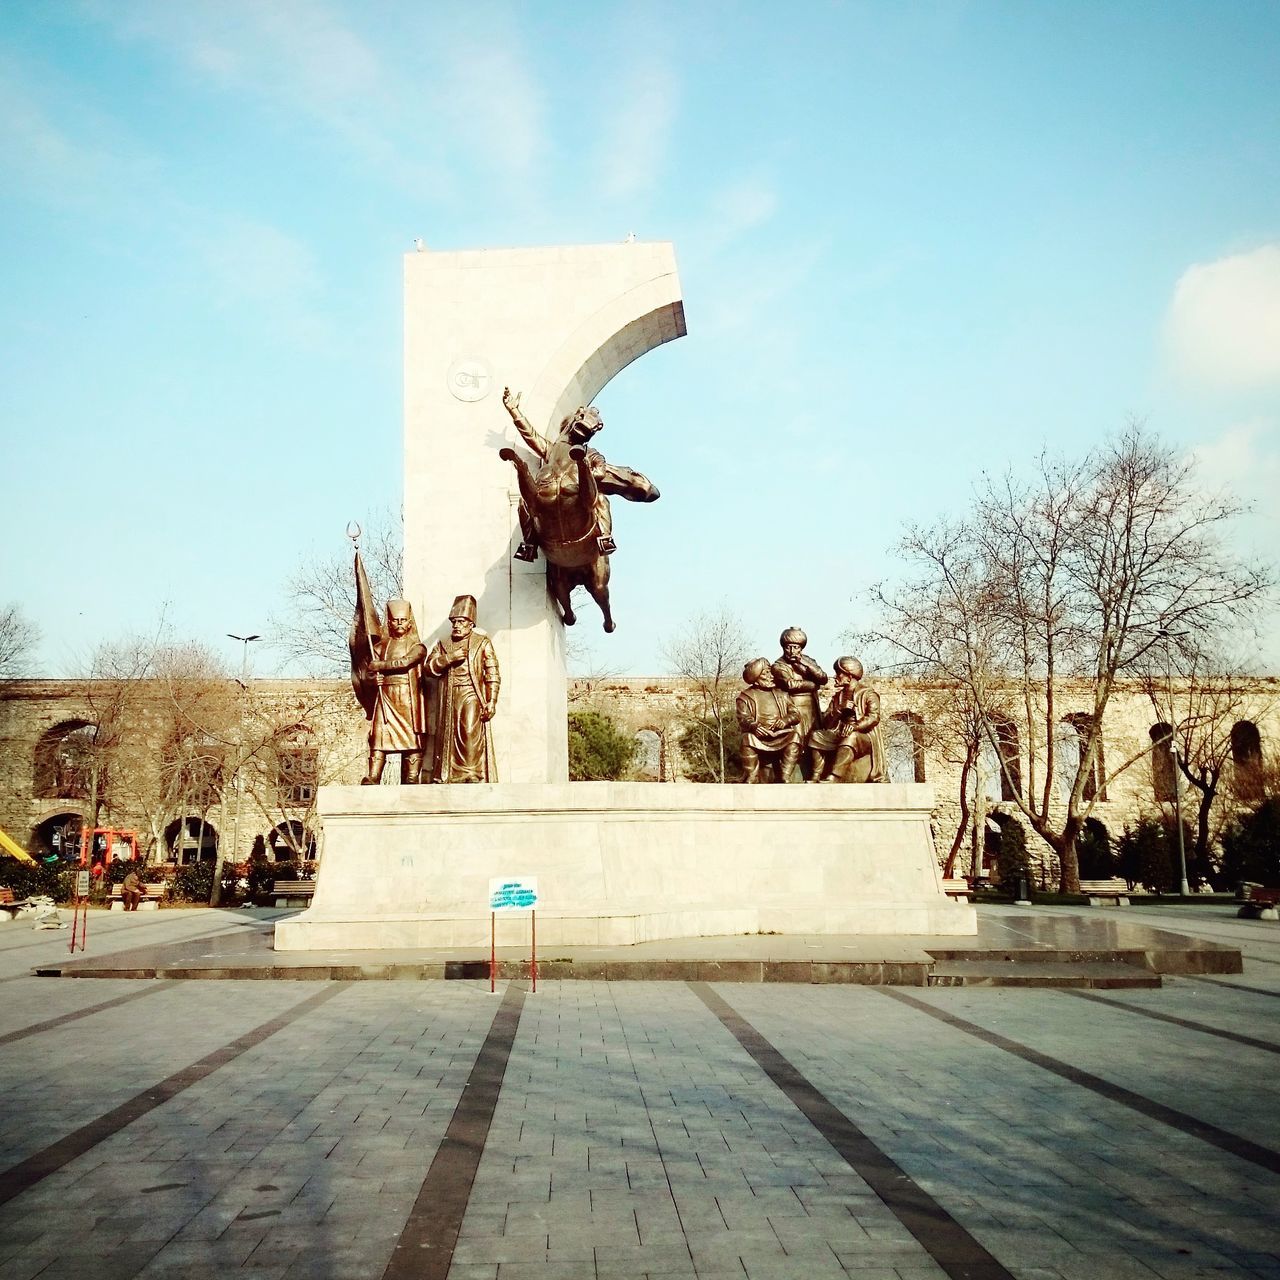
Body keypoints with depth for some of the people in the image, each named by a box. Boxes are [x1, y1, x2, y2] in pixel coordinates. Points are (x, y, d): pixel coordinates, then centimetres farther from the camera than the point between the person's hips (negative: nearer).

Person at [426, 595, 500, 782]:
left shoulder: (482, 642, 9)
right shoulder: (442, 644, 20)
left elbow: (492, 674, 1)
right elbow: (429, 667, 6)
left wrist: (491, 701, -9)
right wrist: (450, 658, -9)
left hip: (472, 698, -4)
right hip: (448, 701, 4)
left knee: (471, 736, -14)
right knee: (448, 737, 0)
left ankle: (473, 777, -15)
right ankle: (447, 777, 2)